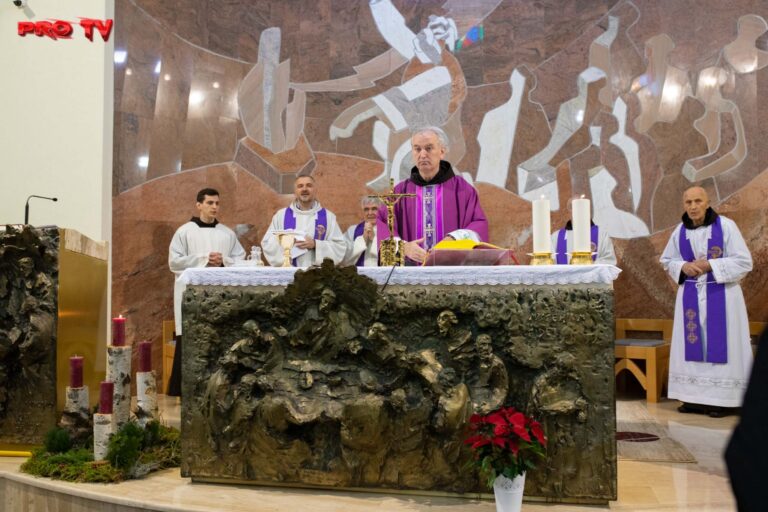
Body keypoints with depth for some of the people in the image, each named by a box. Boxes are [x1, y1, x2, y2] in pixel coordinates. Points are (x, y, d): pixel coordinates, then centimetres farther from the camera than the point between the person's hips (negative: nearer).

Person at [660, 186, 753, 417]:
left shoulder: (725, 226, -9)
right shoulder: (680, 231, 2)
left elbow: (744, 261, -9)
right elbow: (667, 260, 14)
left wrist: (710, 265, -18)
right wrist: (683, 267, -7)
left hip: (721, 295, -4)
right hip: (690, 296, 4)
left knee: (718, 345, -1)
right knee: (692, 345, 6)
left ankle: (720, 399, 6)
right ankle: (695, 398, 14)